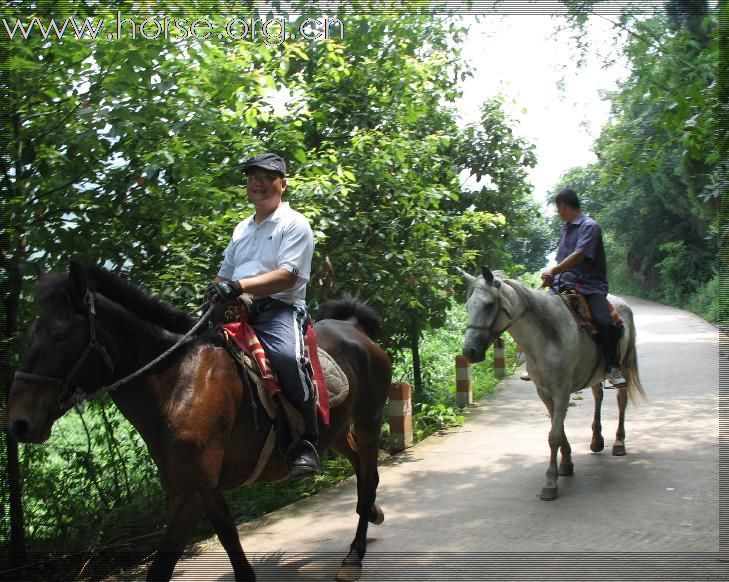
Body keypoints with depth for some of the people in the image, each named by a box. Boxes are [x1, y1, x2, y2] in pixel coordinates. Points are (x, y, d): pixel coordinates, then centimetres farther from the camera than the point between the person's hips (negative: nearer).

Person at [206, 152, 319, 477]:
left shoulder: (294, 224, 3)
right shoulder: (242, 229, 25)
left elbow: (287, 276, -12)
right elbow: (225, 276, 27)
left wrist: (239, 286, -24)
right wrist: (212, 298, 4)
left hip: (280, 308, -7)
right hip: (239, 311, 8)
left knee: (287, 355, -37)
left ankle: (306, 442, -26)